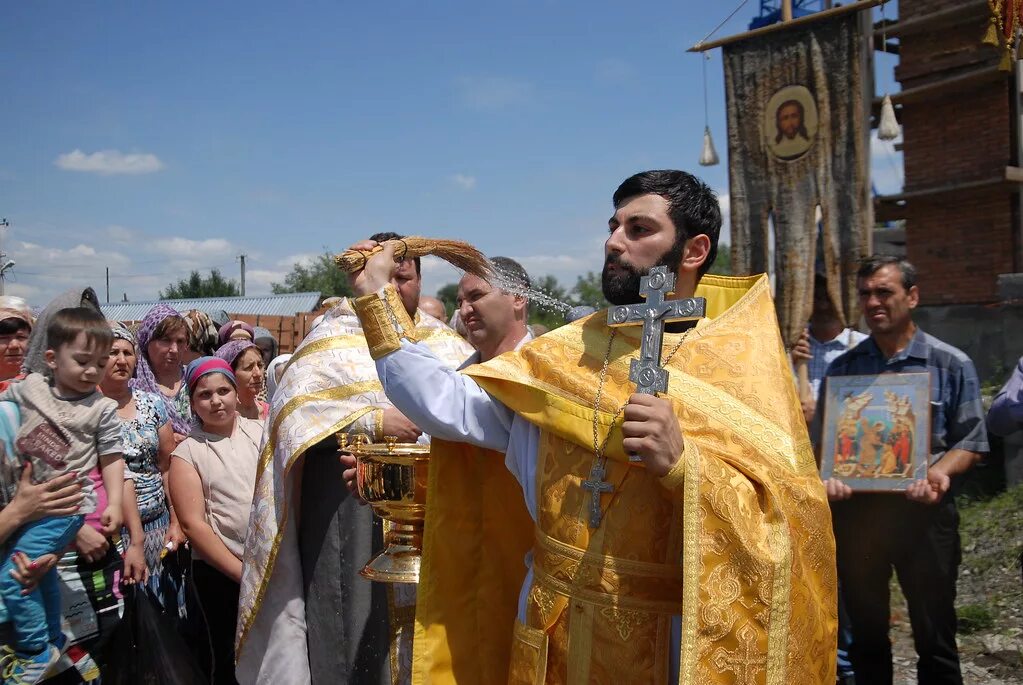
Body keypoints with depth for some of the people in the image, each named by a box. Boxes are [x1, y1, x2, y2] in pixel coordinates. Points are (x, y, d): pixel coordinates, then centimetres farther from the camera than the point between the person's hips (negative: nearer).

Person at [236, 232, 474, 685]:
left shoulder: (444, 342, 12)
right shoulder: (335, 338, 1)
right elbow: (289, 408, -10)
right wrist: (374, 421, -18)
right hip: (351, 508, -3)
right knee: (358, 618, 2)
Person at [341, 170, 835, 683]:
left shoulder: (744, 368, -10)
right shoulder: (563, 355, 2)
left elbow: (795, 524, -17)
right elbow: (448, 409, -6)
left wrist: (685, 465, -31)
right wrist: (375, 295, -7)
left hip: (672, 644, -3)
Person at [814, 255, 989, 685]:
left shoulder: (951, 364, 1)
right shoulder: (843, 367, 8)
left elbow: (970, 442, -1)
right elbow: (821, 438, 7)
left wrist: (939, 473, -21)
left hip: (923, 511, -2)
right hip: (855, 510, 3)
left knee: (934, 638, 7)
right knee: (866, 634, 15)